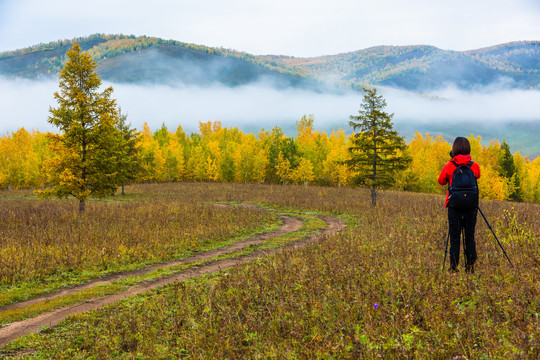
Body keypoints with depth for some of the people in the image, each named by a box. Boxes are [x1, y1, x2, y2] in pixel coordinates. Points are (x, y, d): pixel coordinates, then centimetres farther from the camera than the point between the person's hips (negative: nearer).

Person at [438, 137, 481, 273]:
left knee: (454, 238, 3)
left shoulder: (449, 166, -6)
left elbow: (441, 181, 9)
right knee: (470, 237, 9)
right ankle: (470, 267, 9)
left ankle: (454, 268, 1)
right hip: (471, 206, 1)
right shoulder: (474, 166, -2)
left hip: (454, 205, -1)